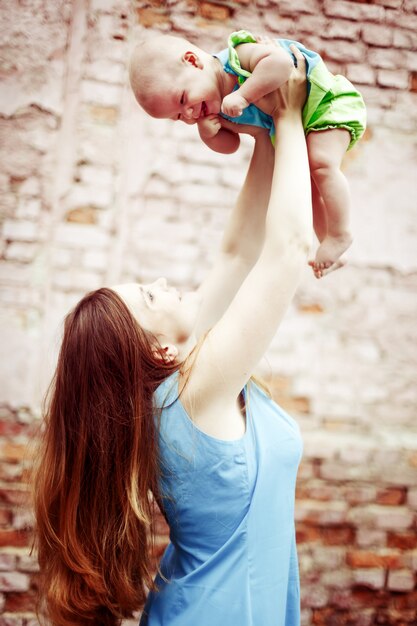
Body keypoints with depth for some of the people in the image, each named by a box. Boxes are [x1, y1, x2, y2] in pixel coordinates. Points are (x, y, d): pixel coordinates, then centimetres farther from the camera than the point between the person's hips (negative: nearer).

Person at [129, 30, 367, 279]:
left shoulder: (239, 56, -36)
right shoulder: (216, 106, -10)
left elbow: (282, 61, -53)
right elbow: (230, 144, -2)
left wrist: (243, 96, -52)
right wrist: (209, 135, -23)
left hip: (329, 100, -9)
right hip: (294, 127, 9)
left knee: (321, 163, -28)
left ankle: (340, 234, -15)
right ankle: (327, 246, 27)